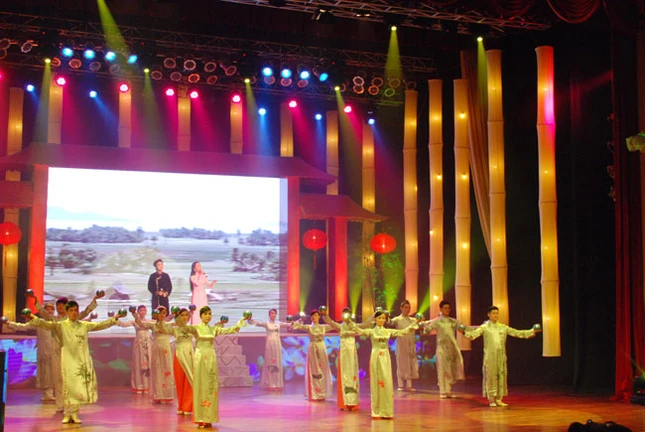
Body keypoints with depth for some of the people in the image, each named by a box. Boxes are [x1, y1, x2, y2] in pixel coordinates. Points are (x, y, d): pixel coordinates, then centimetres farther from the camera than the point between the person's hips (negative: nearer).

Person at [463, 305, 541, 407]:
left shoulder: (503, 327, 10)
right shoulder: (485, 327, -1)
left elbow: (517, 333, 10)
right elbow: (475, 333, -16)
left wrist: (532, 331, 4)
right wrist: (465, 333, -37)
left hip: (501, 356, 4)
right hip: (490, 356, -4)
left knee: (501, 376, 4)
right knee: (490, 376, -2)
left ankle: (499, 399, 12)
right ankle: (491, 400, 6)